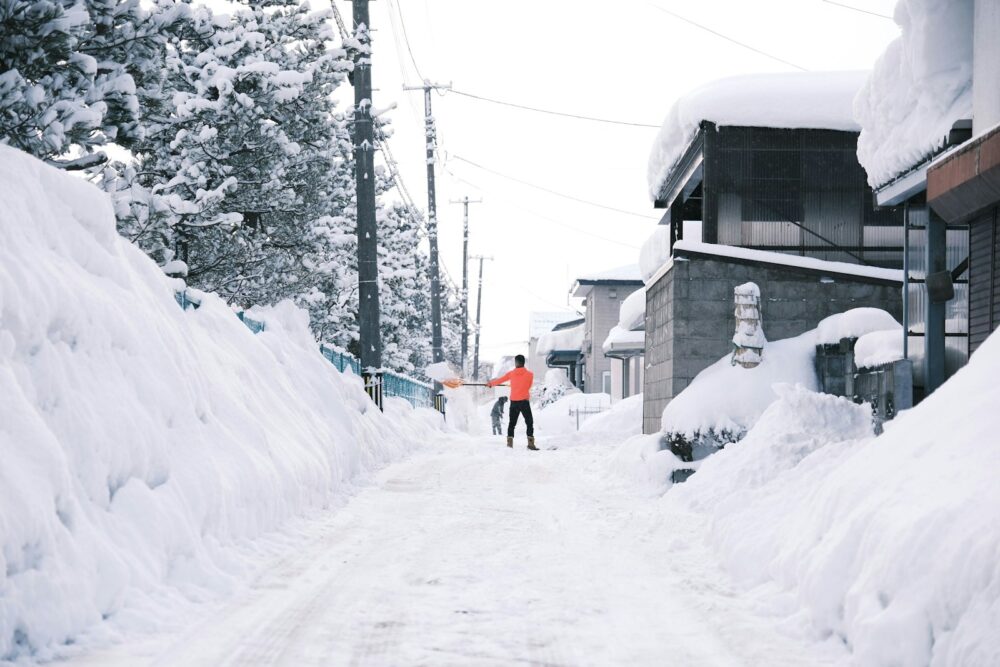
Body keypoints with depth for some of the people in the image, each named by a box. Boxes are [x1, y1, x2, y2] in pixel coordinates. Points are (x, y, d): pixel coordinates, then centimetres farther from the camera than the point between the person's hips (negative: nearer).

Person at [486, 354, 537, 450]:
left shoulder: (511, 374, 1)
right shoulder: (530, 374, -5)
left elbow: (500, 380, 12)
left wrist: (490, 383, 31)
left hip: (514, 402, 3)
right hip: (524, 401, -3)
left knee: (512, 423, 13)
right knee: (529, 422, 1)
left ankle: (509, 443, 8)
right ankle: (531, 443, -10)